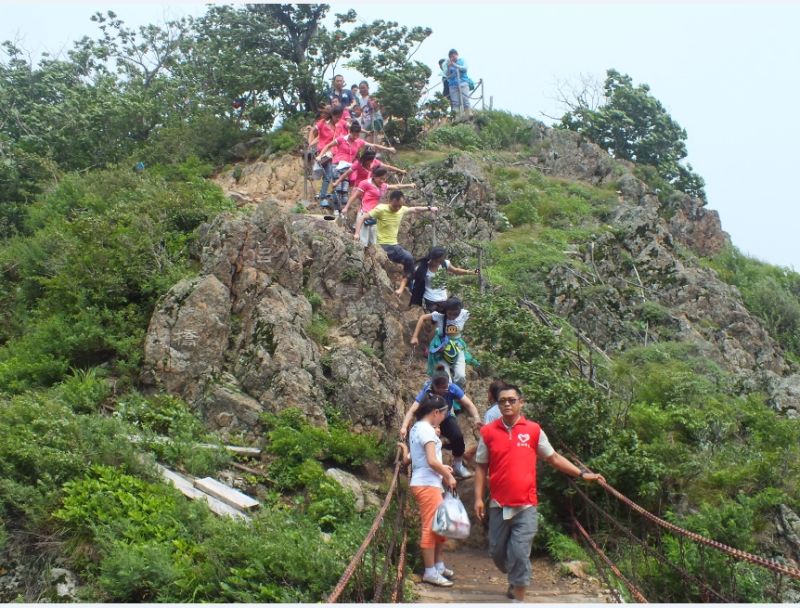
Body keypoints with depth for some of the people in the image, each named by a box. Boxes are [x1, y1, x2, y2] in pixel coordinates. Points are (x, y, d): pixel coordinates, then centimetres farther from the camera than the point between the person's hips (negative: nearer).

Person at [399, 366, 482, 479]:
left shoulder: (452, 388, -27)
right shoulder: (426, 392, -32)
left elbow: (469, 404, -30)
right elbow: (412, 410, -42)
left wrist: (476, 418, -50)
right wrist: (404, 427, -58)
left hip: (446, 419, 1)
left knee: (458, 436, -26)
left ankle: (458, 466, -2)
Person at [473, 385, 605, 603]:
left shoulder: (533, 430, 0)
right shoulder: (488, 432, 2)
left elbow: (553, 457, 9)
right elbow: (481, 467, 7)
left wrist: (582, 474, 3)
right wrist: (478, 498, 0)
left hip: (525, 505, -2)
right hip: (498, 505, 2)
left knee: (520, 553, -8)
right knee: (497, 552, 12)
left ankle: (518, 597, 4)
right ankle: (516, 580, 41)